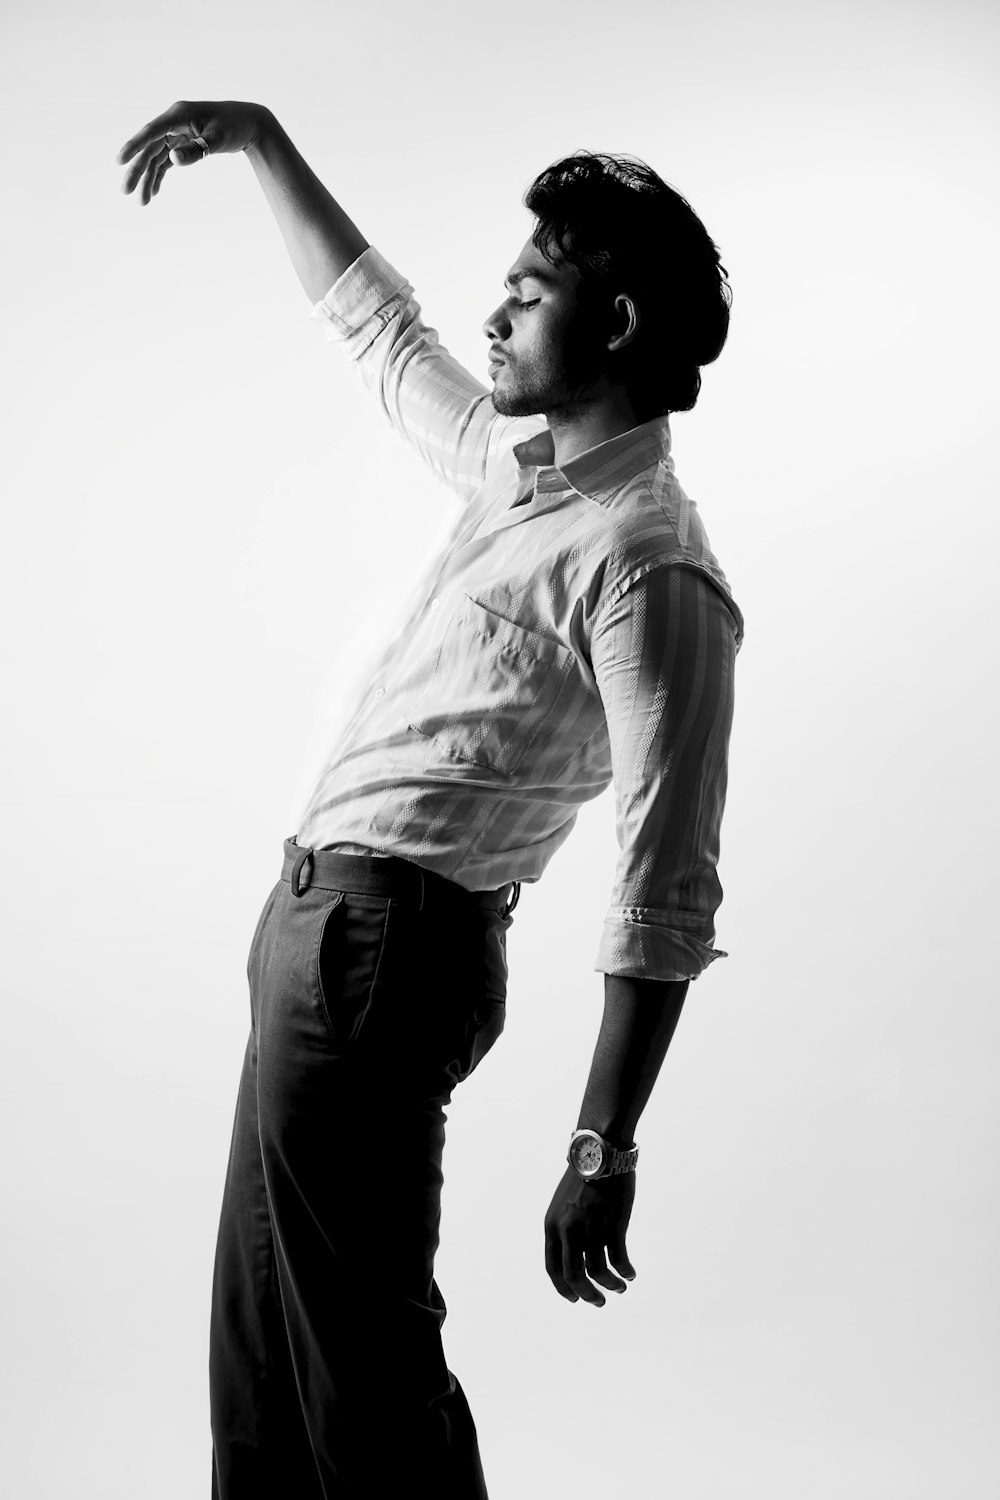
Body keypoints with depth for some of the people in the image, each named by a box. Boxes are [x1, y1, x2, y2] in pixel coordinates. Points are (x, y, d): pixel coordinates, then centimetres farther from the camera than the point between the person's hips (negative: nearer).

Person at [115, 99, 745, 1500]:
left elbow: (667, 897, -22)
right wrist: (257, 138, 31)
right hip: (314, 912, 10)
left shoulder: (649, 567, -18)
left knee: (360, 1345, -1)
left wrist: (604, 1149, -24)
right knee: (258, 1332, 18)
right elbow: (375, 323, 28)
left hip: (385, 939, -10)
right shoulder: (517, 460, 10)